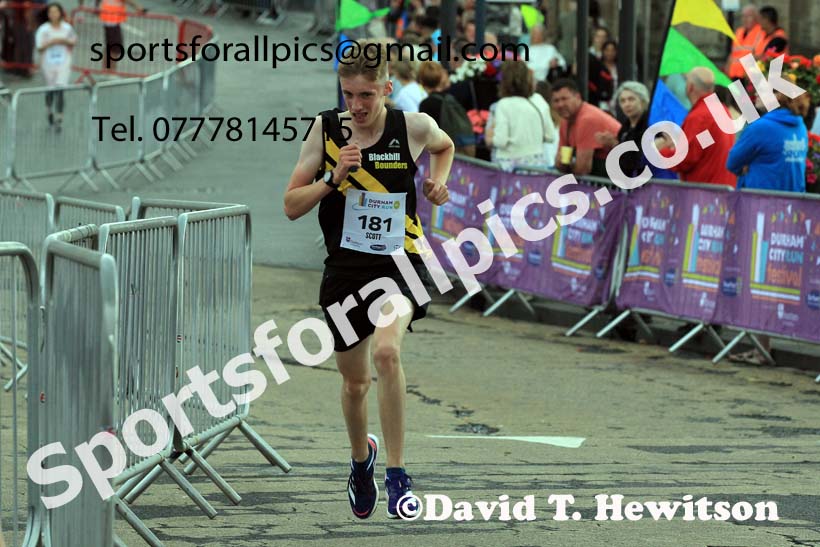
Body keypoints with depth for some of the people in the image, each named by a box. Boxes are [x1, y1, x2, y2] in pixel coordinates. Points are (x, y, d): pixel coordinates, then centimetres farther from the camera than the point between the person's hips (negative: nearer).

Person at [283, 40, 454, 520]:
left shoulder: (415, 126, -6)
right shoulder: (327, 129, -4)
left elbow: (445, 146, 20)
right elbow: (291, 206, -3)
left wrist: (439, 181, 2)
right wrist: (332, 178, -18)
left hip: (400, 261, -3)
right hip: (346, 266, 3)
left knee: (386, 350, -30)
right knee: (355, 381, 15)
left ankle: (397, 474, -23)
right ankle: (361, 457, 47)